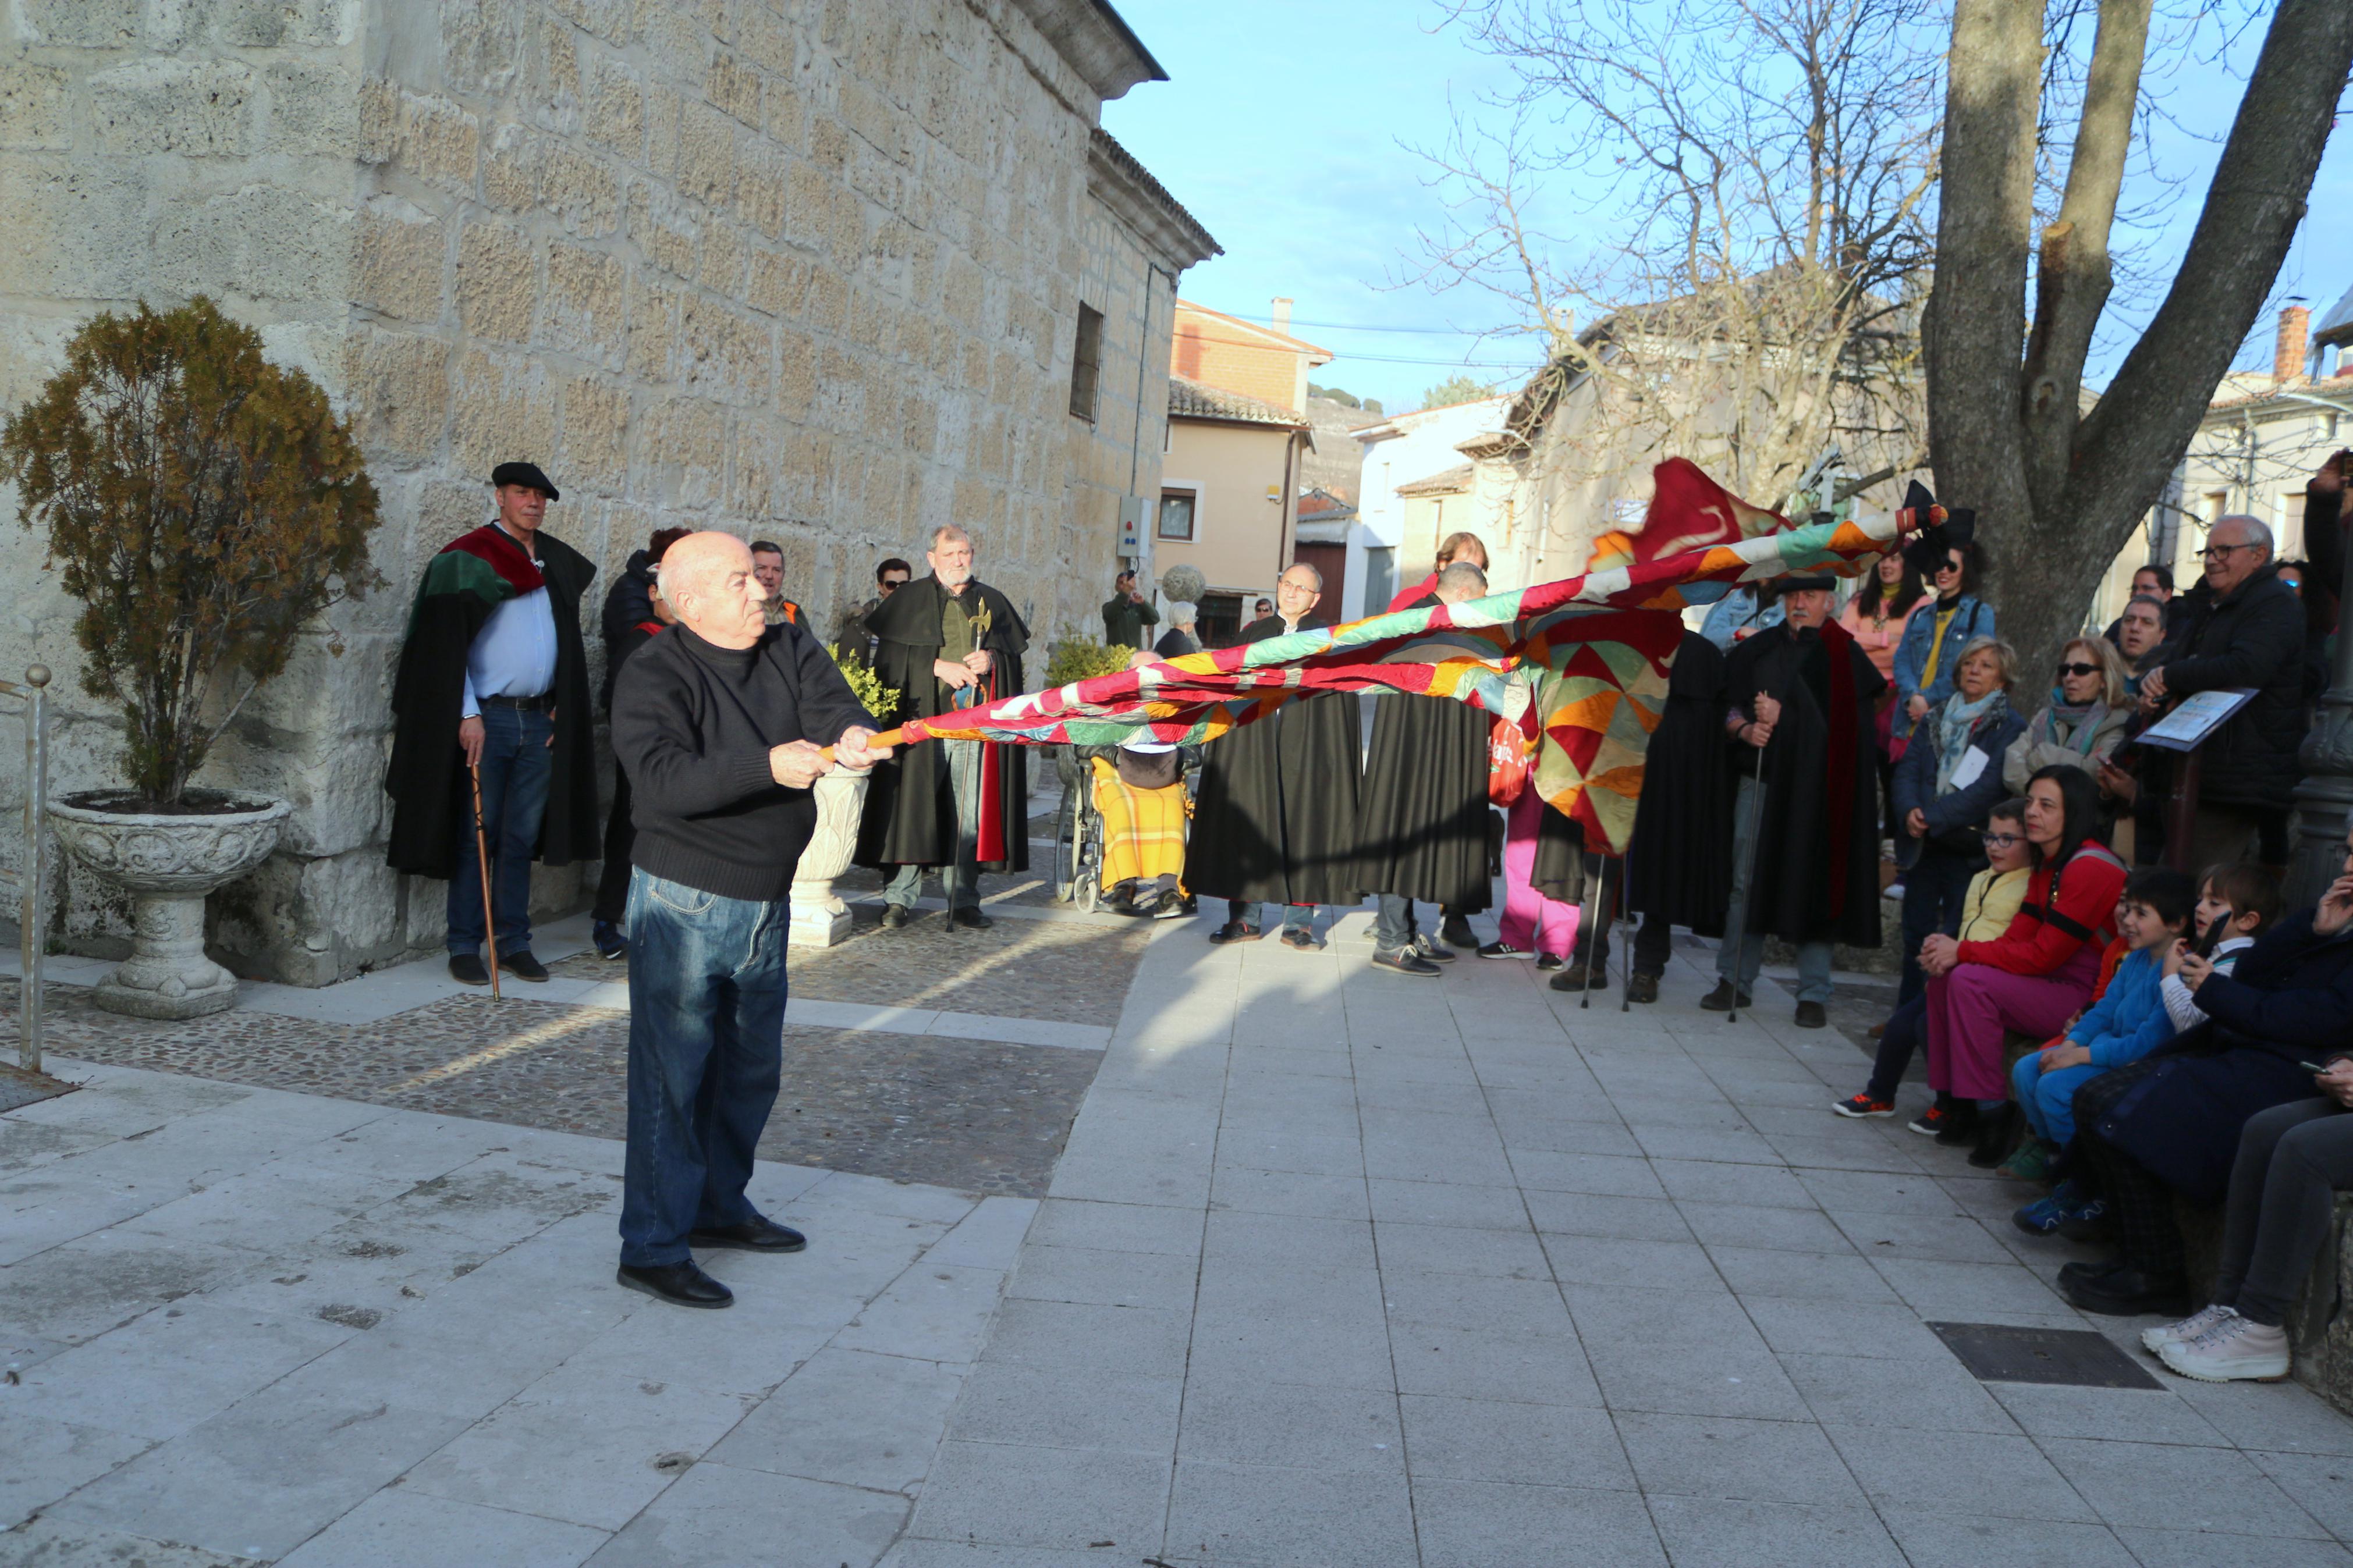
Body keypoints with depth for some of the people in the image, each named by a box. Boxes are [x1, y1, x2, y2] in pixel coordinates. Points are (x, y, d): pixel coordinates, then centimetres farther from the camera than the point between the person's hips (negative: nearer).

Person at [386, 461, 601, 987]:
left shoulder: (557, 562, 13)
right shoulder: (470, 558, -4)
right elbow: (448, 642, -8)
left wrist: (562, 706, 10)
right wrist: (468, 715, -14)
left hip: (540, 721, 5)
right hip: (487, 719, -5)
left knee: (522, 838, 9)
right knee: (477, 836, -1)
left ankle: (515, 943, 15)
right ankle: (464, 948, 6)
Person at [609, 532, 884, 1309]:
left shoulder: (790, 650, 3)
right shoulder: (652, 676, -15)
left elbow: (832, 704, -13)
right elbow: (665, 779, -29)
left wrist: (853, 735, -37)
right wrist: (768, 766, -41)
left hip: (767, 901, 7)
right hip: (685, 902, -7)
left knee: (751, 1067, 18)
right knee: (672, 1073, -3)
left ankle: (718, 1205, 36)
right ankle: (653, 1246, 8)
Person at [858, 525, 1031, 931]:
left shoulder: (992, 602, 18)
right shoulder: (910, 600, 8)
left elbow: (1015, 656, 17)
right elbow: (887, 655, 0)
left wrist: (992, 660, -5)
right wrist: (938, 667, -10)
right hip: (923, 717, -2)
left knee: (970, 813, 0)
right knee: (913, 805, -5)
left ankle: (964, 901, 6)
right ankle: (899, 898, 2)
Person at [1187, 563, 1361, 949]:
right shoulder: (1253, 634, 14)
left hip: (1306, 748, -2)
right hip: (1252, 743, 2)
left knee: (1301, 826, -2)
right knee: (1245, 826, 0)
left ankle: (1298, 923, 5)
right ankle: (1243, 919, 8)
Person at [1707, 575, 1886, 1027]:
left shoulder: (1844, 656, 4)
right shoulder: (1757, 650, 12)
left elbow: (1838, 722, -5)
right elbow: (1730, 705, 8)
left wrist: (1782, 715, -15)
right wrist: (1746, 729, -12)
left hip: (1813, 786, -3)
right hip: (1759, 777, 3)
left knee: (1812, 884, -3)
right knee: (1747, 879, 2)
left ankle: (1814, 994, 3)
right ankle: (1735, 979, 9)